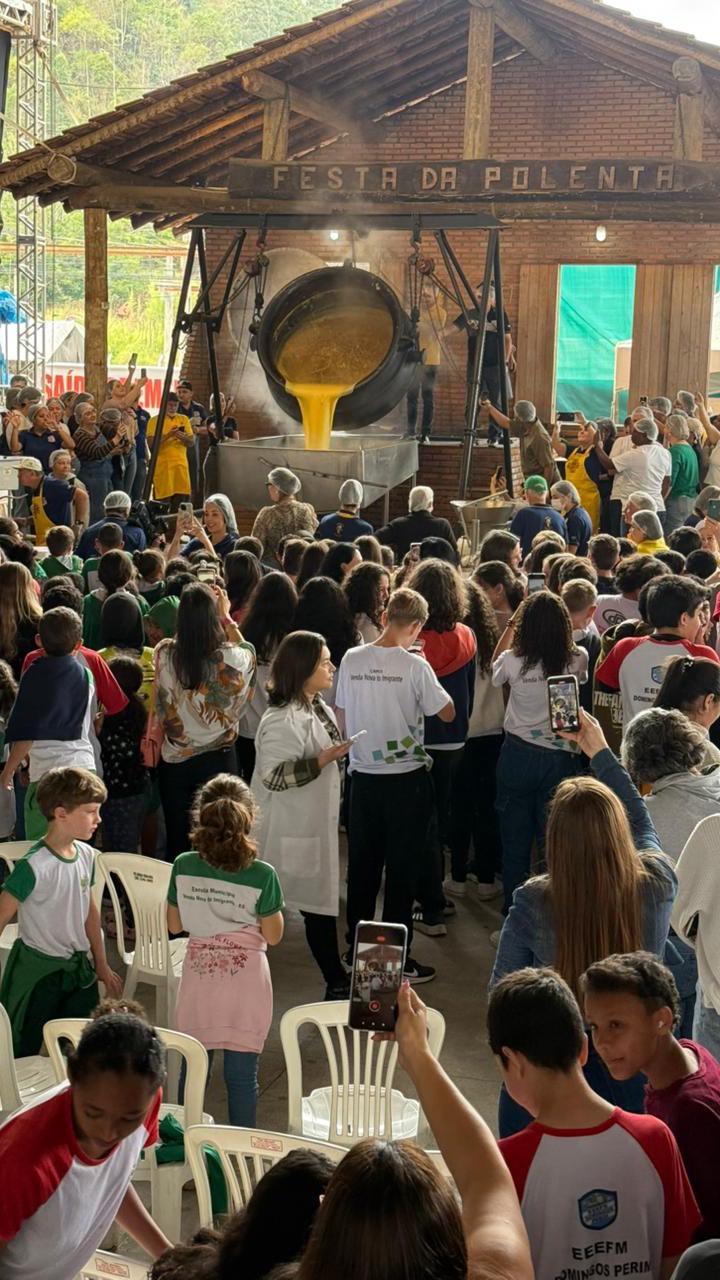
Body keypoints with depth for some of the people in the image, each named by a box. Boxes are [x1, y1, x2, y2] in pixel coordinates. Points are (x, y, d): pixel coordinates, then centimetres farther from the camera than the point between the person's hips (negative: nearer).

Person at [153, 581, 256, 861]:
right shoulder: (229, 658, -19)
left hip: (174, 761, 2)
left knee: (176, 841, 12)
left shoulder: (164, 654, -14)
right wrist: (226, 617, 19)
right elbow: (248, 652, 6)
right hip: (218, 757, -2)